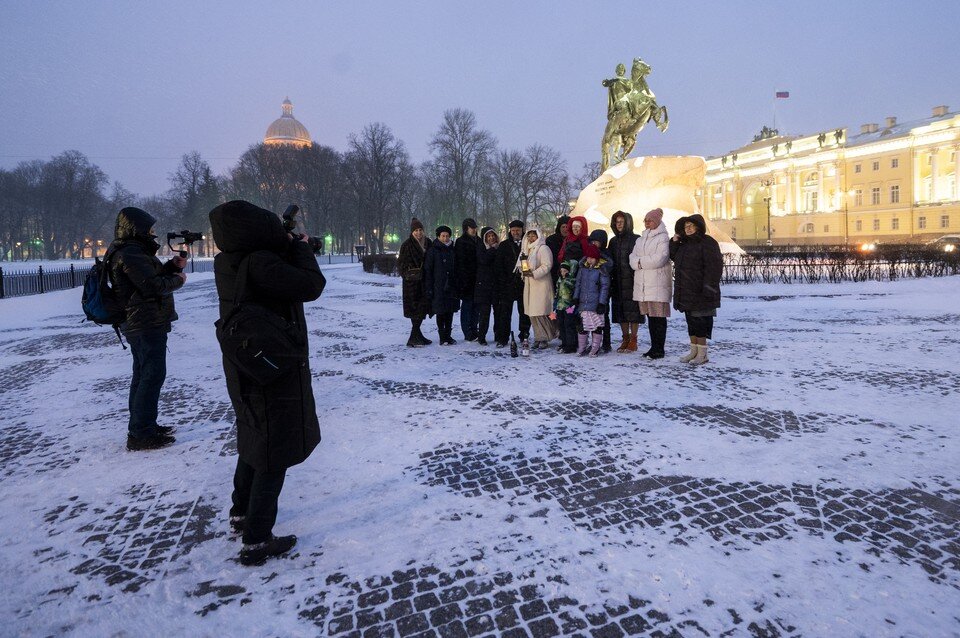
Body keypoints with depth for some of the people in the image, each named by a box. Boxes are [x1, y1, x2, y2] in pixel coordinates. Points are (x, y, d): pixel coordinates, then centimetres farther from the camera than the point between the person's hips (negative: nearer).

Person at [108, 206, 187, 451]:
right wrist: (177, 279, -7)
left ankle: (140, 426, 29)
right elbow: (153, 286, -23)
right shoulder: (131, 254, -17)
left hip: (137, 324, 11)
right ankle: (141, 434, -6)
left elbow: (153, 275, 18)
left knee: (143, 374, 18)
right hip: (148, 324, -11)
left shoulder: (133, 252, 16)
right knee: (153, 375, -9)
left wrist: (173, 266, 5)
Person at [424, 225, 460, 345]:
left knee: (450, 312, 8)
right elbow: (427, 270, -5)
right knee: (440, 312, 0)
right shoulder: (433, 251, -3)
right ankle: (442, 337, 8)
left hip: (451, 287, 4)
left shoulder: (452, 250, 11)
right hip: (438, 288, -4)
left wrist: (457, 285, 9)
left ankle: (448, 335, 18)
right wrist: (429, 288, -11)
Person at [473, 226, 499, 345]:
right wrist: (493, 249, -7)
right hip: (483, 284, -3)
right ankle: (481, 337, 5)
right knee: (484, 311, -4)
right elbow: (483, 260, -16)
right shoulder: (481, 248, 5)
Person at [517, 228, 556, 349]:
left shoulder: (543, 248, -5)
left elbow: (547, 265, -15)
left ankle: (544, 338, 0)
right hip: (529, 284, 8)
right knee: (532, 313, 5)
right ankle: (538, 338, 12)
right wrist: (523, 270, 2)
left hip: (541, 284, -8)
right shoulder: (526, 249, 20)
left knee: (540, 313, -10)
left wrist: (533, 273, -21)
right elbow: (521, 265, 24)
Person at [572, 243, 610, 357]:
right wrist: (576, 297, 6)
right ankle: (581, 347, 16)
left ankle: (595, 348, 12)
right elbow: (578, 283, 14)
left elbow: (605, 286, -6)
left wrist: (602, 303, -10)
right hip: (583, 302, 4)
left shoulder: (602, 268, -5)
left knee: (596, 326, 3)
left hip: (596, 304, -4)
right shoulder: (583, 267, 8)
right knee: (583, 325, 7)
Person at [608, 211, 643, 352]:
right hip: (617, 282, 5)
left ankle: (633, 340, 8)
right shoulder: (613, 241, 13)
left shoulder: (636, 240, -4)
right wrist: (610, 280, 5)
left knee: (633, 311, -1)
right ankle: (625, 339, 18)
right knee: (620, 311, 8)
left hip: (632, 281, -5)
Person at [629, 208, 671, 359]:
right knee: (650, 316, 10)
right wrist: (640, 263, -12)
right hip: (642, 284, 7)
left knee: (658, 317, -5)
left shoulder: (663, 238, -4)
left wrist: (640, 262, -6)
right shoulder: (641, 239, 19)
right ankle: (654, 346, 18)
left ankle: (659, 349, 0)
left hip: (657, 284, -7)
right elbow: (633, 258, 10)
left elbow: (660, 259, -16)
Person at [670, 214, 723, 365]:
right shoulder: (684, 244, 16)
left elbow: (714, 267, -17)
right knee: (690, 321, 13)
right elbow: (674, 256, 26)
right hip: (685, 292, 8)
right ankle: (694, 351, 23)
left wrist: (708, 287, -23)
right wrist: (674, 242, 9)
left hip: (700, 292, -8)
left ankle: (702, 354, 5)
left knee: (700, 321, -4)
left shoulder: (707, 243, -10)